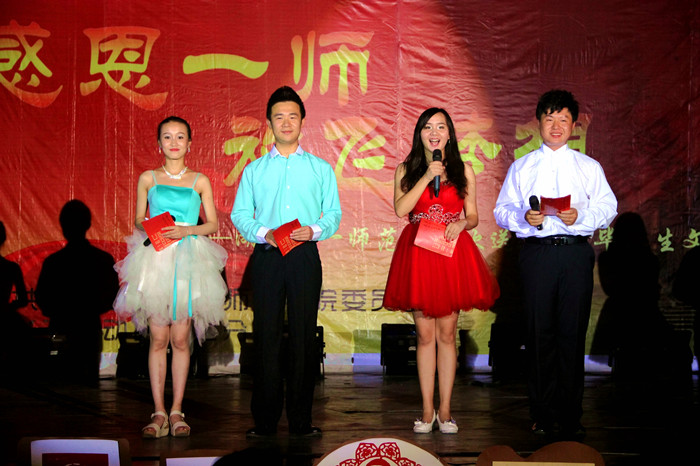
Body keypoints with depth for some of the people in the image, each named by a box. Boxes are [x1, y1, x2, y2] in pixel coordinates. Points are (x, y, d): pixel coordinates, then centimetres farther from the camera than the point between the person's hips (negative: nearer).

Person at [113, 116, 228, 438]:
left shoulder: (200, 181, 9)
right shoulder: (148, 179, 10)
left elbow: (213, 223, 7)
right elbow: (138, 220, 13)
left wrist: (185, 231, -9)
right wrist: (149, 228, -9)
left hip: (188, 263, 0)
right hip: (154, 261, 0)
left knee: (180, 339, -2)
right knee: (158, 339, -3)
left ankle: (176, 411, 6)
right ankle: (159, 412, 2)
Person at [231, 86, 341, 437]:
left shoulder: (321, 169, 13)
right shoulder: (254, 170, 13)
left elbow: (334, 213, 7)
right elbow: (239, 214, 7)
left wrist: (315, 230, -14)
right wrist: (263, 233, -11)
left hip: (305, 256, 0)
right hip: (266, 256, 0)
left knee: (304, 335, -1)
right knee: (266, 335, -1)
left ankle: (301, 420, 6)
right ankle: (264, 420, 6)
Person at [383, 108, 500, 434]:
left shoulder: (464, 171, 9)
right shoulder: (406, 170, 8)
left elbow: (473, 215, 10)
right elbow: (400, 209, -7)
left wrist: (461, 224, -12)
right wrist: (427, 177, -11)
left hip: (452, 253, 0)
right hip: (417, 254, 0)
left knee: (447, 333, 2)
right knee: (425, 335, 2)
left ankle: (445, 410, 9)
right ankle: (427, 410, 10)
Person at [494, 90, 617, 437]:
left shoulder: (589, 167, 14)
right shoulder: (521, 167, 14)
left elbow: (608, 207, 6)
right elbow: (502, 210, 9)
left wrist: (581, 216, -13)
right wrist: (524, 217, -12)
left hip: (577, 253, 0)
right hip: (537, 251, 0)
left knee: (573, 333, -1)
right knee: (540, 332, -1)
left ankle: (570, 415, 7)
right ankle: (542, 414, 8)